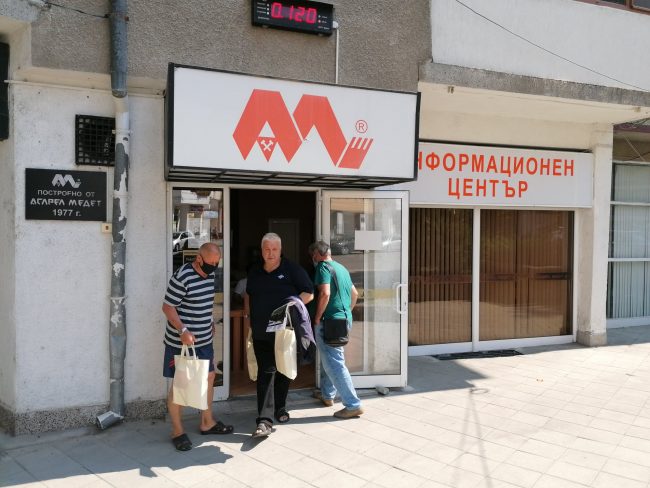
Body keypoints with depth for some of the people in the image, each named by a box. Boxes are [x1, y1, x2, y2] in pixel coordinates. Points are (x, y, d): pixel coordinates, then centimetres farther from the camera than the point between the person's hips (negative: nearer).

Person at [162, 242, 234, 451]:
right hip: (181, 342, -8)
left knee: (208, 377, 17)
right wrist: (183, 330, -29)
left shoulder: (210, 274, 5)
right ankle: (177, 431, 15)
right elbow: (168, 307, -19)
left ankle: (207, 423, 32)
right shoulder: (182, 277, -21)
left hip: (204, 340, 8)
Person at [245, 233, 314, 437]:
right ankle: (264, 420, -11)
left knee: (284, 370, 13)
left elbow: (309, 293, -5)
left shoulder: (292, 270, -4)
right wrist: (248, 312, 10)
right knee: (266, 372, -6)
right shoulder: (255, 272, 9)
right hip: (261, 333, 2)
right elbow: (248, 295, 25)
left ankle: (280, 408, 33)